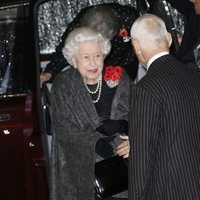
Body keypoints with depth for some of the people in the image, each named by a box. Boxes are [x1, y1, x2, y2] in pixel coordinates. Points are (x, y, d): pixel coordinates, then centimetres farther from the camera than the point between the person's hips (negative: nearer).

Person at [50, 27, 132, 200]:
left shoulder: (119, 78, -4)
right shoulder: (63, 85, -8)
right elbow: (66, 133, -13)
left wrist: (132, 141, -25)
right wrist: (114, 144, -20)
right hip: (81, 169, -1)